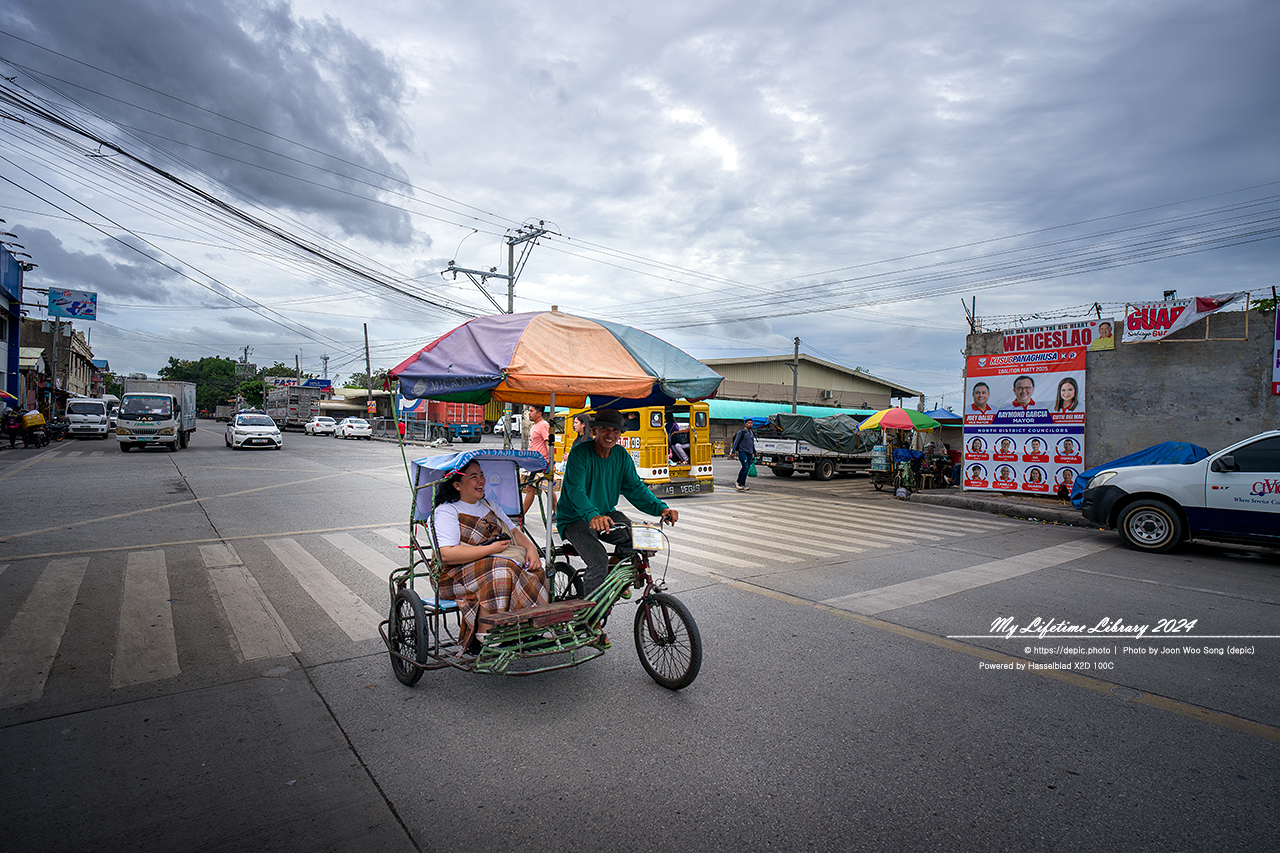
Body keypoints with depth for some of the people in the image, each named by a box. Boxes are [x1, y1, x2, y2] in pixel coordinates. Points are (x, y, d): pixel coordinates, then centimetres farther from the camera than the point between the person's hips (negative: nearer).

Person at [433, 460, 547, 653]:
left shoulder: (488, 505, 21)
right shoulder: (446, 511, -4)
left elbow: (514, 531, 18)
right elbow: (446, 554, -17)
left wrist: (531, 548, -4)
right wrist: (490, 549, -19)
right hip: (459, 575, -6)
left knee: (532, 571, -21)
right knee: (499, 573, -35)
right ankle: (482, 639, -27)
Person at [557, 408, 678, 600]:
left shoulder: (622, 456, 0)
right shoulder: (579, 453, -18)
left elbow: (635, 488, -4)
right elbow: (576, 491, -30)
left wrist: (661, 508, -21)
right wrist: (593, 515, -50)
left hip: (607, 514, 5)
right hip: (575, 520, -5)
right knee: (599, 561, -27)